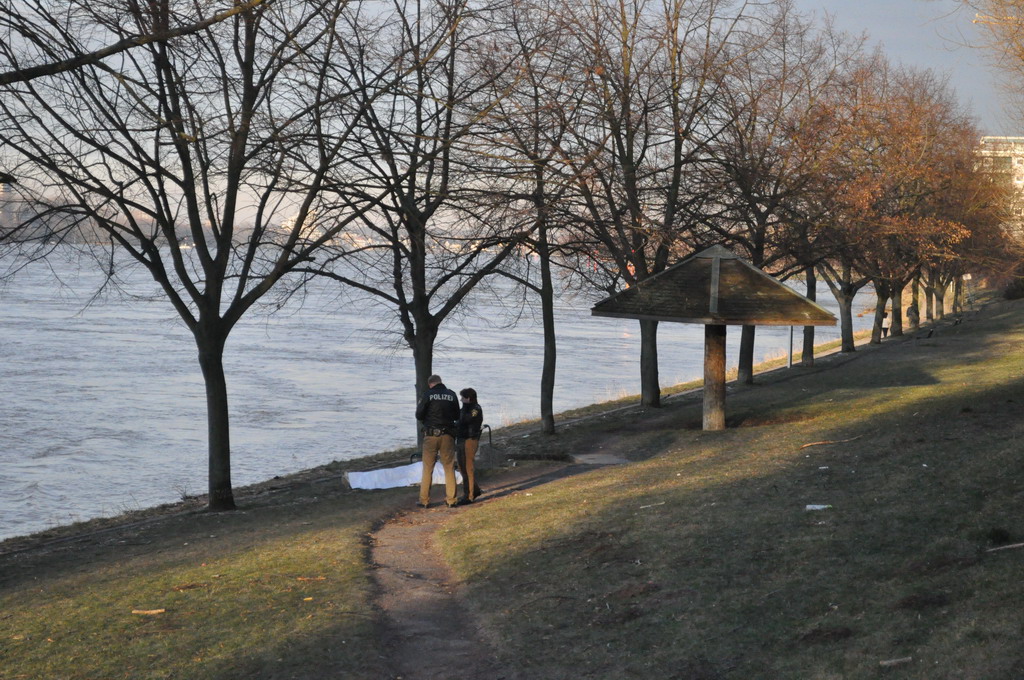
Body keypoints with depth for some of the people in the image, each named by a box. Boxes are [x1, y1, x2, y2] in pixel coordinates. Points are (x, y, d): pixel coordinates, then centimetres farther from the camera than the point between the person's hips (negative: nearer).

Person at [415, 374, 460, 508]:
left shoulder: (428, 394, -5)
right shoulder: (452, 395, 3)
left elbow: (419, 415, -5)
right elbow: (457, 416, 10)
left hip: (431, 434, -2)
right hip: (448, 435, 2)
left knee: (428, 468, 5)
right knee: (449, 468, 8)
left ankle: (424, 500, 5)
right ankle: (451, 500, 6)